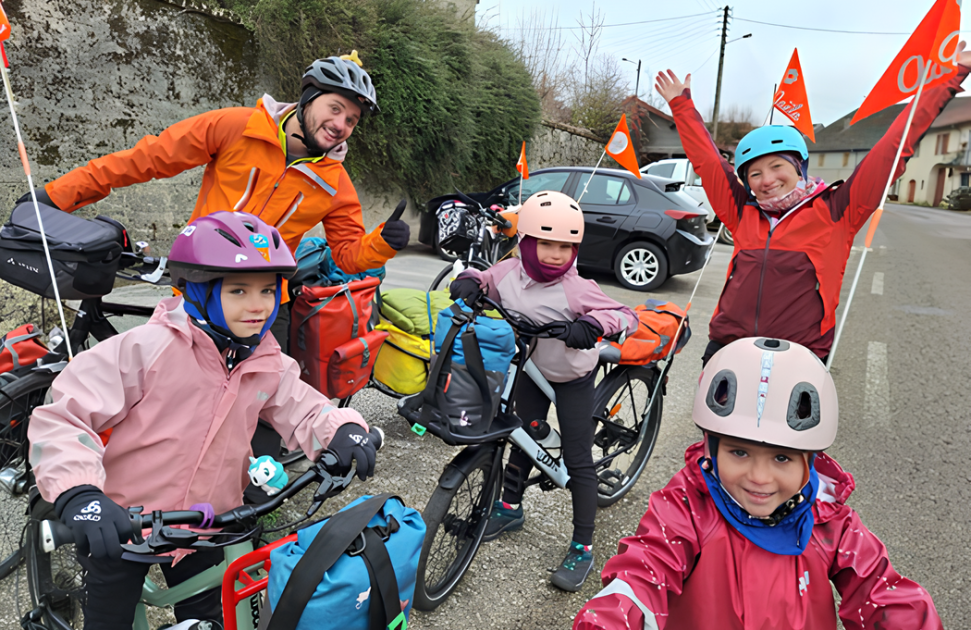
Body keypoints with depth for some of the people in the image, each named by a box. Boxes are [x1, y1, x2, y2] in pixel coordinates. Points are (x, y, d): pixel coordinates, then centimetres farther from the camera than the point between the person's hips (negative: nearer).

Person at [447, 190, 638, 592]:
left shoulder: (574, 289, -29)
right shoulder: (508, 274, -14)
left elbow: (627, 316, -29)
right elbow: (484, 282, 7)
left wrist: (593, 323, -47)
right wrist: (469, 280, -16)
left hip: (572, 378, -5)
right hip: (530, 371, 5)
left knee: (577, 460, 0)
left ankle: (582, 548, 11)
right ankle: (510, 508, 41)